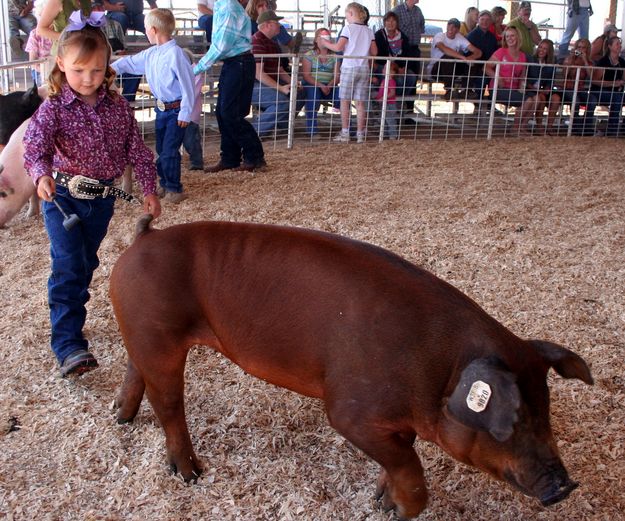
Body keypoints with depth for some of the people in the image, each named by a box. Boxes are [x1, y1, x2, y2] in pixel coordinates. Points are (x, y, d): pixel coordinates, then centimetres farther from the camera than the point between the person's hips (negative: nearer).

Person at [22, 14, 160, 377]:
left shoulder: (118, 107, 0)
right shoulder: (54, 108, -10)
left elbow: (138, 149, 6)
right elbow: (35, 146, -23)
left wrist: (149, 190, 4)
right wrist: (42, 174, -44)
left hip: (103, 198, 4)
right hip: (63, 196, -4)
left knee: (86, 264, 17)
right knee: (68, 266, -13)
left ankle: (69, 316, 39)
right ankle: (69, 344, -14)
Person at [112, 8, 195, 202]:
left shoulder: (175, 53, -20)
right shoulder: (151, 54, 6)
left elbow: (187, 84, -20)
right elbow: (130, 62, 21)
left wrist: (185, 112, -19)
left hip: (176, 111, -9)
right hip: (161, 108, 9)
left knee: (169, 151, -7)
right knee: (161, 150, 15)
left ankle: (174, 190, 5)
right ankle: (165, 185, 27)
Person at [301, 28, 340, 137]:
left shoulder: (334, 57, 14)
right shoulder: (309, 55, 7)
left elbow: (336, 76, 3)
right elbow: (306, 75, -5)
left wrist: (329, 86, -18)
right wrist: (320, 85, -19)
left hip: (329, 86, 2)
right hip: (312, 85, -2)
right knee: (313, 93, -37)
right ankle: (312, 130, -31)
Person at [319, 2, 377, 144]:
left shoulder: (348, 28, -6)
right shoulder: (369, 31, 8)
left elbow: (338, 47, -11)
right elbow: (374, 52, 8)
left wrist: (325, 43, 5)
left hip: (349, 67, -4)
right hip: (364, 68, 4)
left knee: (345, 101, 4)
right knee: (360, 103, 6)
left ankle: (345, 133, 3)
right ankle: (360, 134, 8)